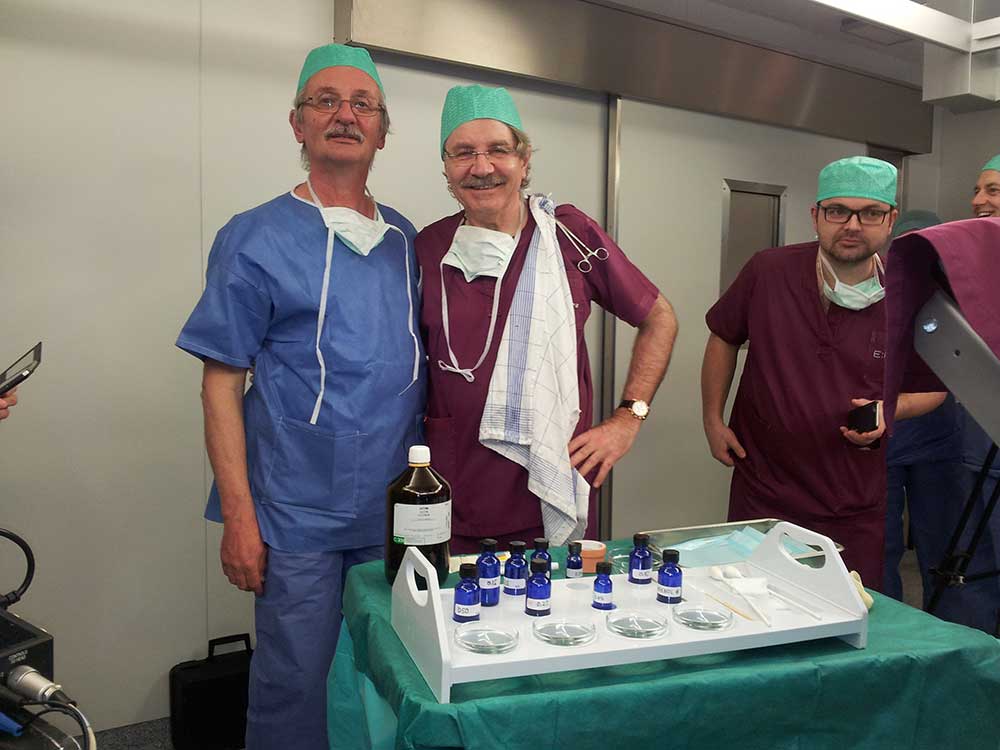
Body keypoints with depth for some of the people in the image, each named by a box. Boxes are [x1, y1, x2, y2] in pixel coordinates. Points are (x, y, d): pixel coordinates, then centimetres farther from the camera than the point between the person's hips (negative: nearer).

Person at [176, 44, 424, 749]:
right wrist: (238, 516, -11)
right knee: (297, 684, 6)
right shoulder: (256, 238, -4)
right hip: (299, 514, -4)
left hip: (396, 509, 5)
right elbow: (222, 383, -6)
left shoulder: (406, 240, 9)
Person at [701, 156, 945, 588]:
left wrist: (889, 409, -12)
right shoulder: (767, 271, -8)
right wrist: (712, 420, 4)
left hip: (855, 509, 1)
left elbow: (933, 387, 8)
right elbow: (723, 337, 7)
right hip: (762, 495, 0)